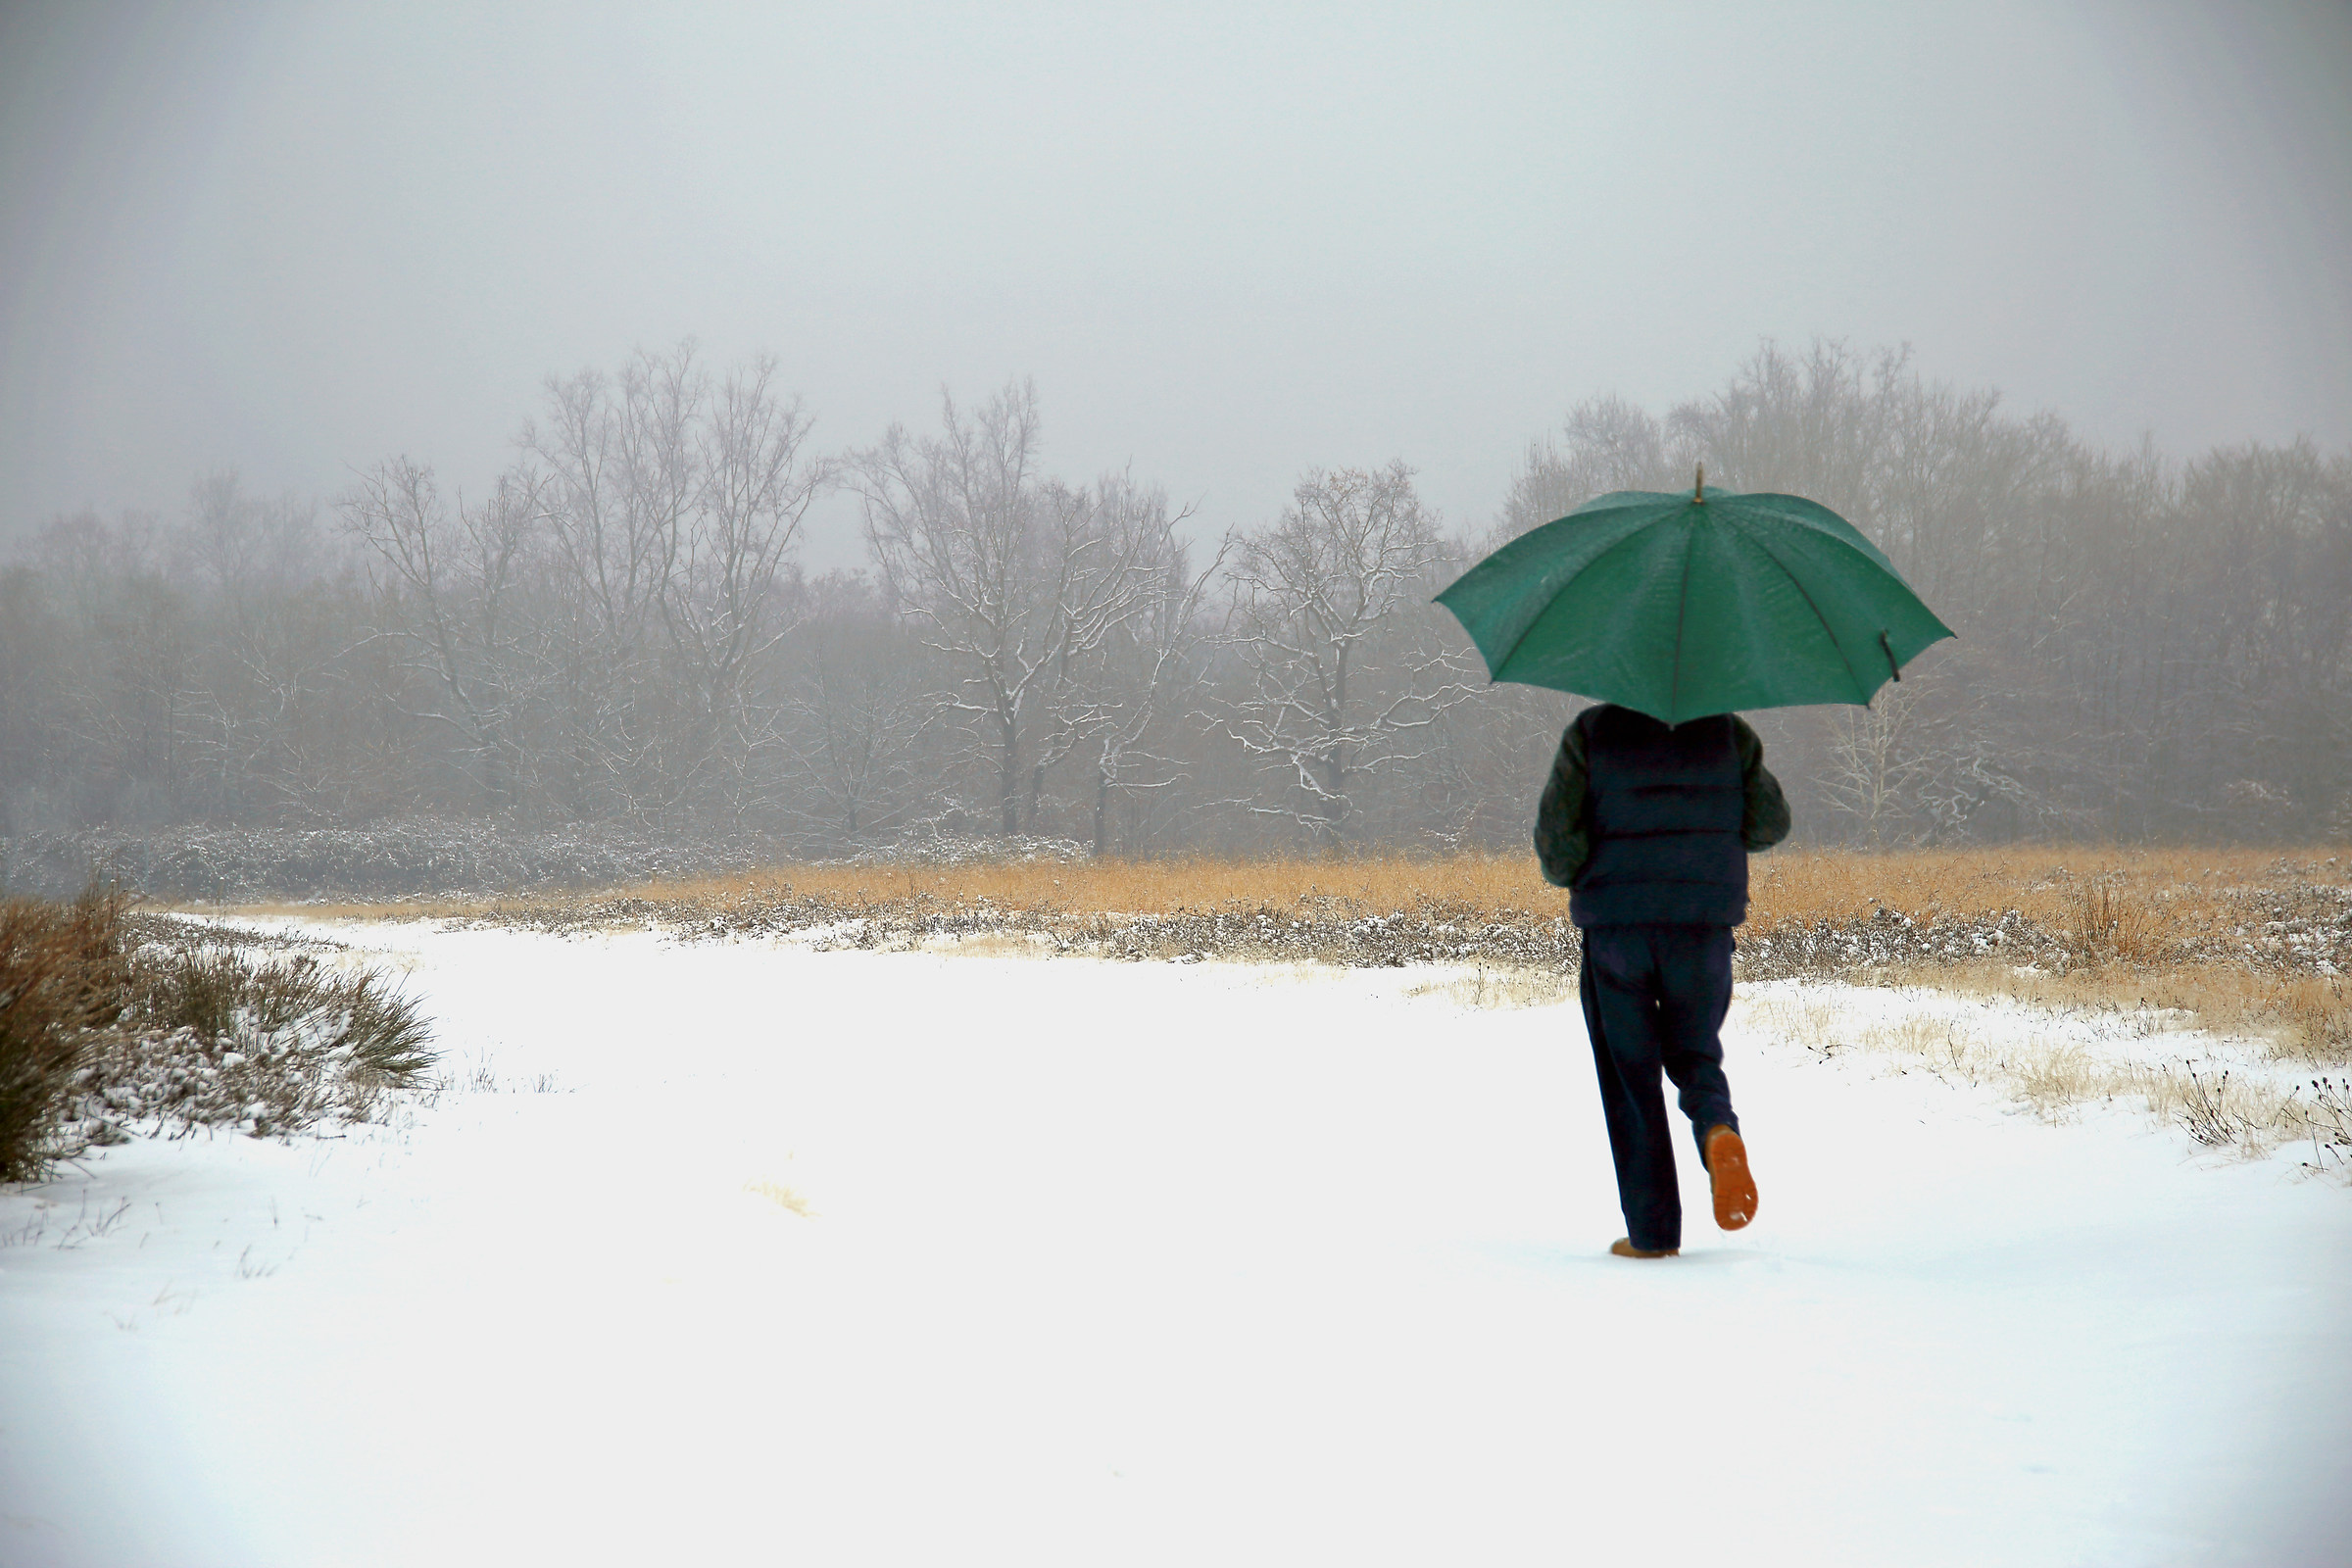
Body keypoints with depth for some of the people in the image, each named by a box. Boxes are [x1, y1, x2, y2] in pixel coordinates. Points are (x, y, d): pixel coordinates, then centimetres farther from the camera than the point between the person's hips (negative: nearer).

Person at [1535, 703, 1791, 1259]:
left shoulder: (1592, 732, 0)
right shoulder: (1727, 729, 5)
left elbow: (1557, 830, -8)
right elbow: (1771, 823, 5)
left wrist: (1566, 875, 13)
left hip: (1615, 924, -1)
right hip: (1703, 922, 1)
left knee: (1630, 1074, 5)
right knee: (1695, 1054, 17)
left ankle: (1652, 1231, 1)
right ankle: (1719, 1129, -19)